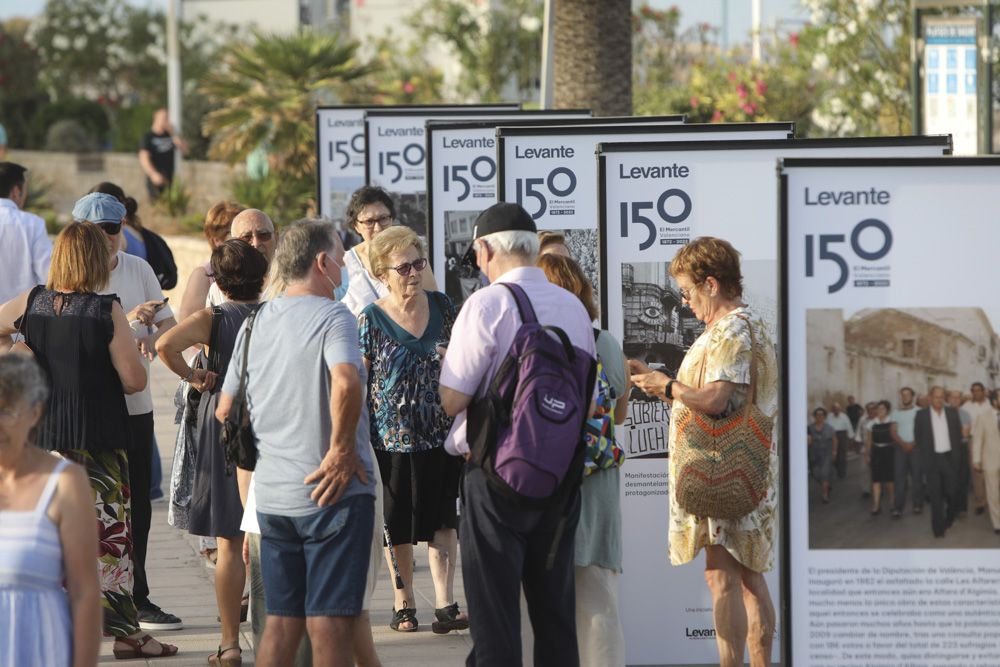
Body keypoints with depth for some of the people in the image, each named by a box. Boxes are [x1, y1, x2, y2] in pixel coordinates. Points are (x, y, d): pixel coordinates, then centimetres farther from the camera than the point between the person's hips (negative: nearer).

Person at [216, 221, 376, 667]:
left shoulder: (255, 323, 11)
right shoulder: (332, 317, -10)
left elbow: (225, 409, 17)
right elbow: (345, 382, -30)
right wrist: (341, 450, -19)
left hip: (271, 493, 6)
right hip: (331, 494, -6)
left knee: (281, 619, 11)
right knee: (331, 620, -2)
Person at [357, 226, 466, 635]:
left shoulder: (442, 307, 5)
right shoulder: (370, 320, -6)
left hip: (442, 433, 2)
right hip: (393, 436, -2)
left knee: (443, 521, -1)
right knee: (398, 526, 7)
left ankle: (445, 605, -2)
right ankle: (404, 603, 20)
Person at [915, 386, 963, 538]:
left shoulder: (952, 413, 3)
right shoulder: (922, 415, -2)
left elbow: (959, 433, 11)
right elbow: (918, 436, 5)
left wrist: (954, 450, 9)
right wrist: (925, 453, 5)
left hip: (950, 457, 2)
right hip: (932, 459, -2)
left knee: (951, 491, 5)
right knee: (935, 495, -2)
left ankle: (950, 517, 32)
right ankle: (938, 527, 4)